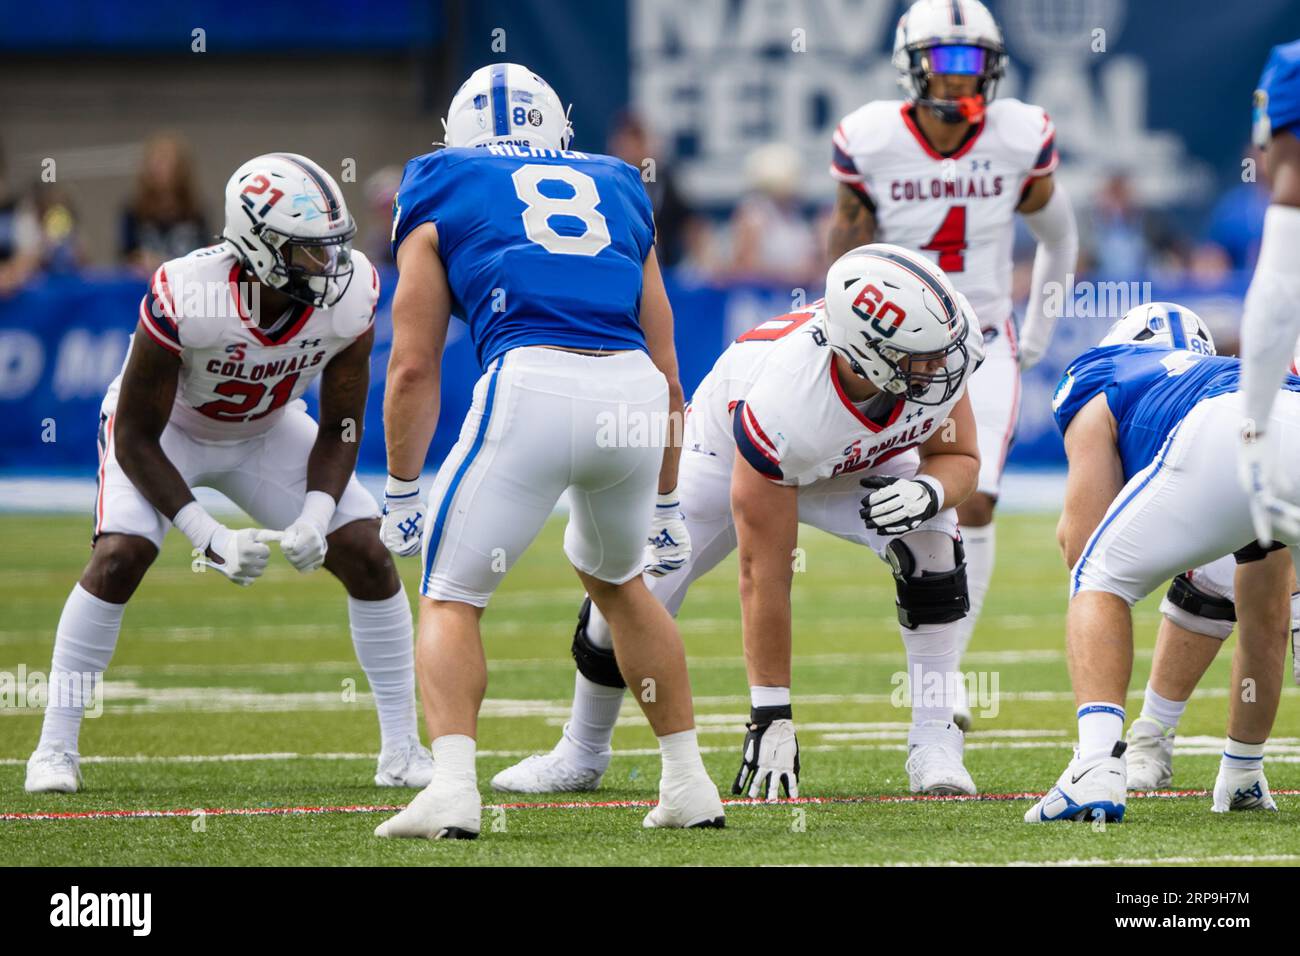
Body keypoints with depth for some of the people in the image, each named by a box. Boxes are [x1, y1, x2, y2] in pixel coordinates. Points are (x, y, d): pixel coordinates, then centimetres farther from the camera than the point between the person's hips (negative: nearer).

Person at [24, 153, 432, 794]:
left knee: (367, 555, -9)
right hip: (165, 431, -4)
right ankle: (55, 749, -13)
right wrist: (209, 539, -33)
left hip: (266, 429, 4)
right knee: (120, 555, -26)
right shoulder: (187, 297, -38)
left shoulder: (349, 296, -26)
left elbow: (340, 429, -12)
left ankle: (402, 751, 2)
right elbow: (135, 437, -27)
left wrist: (314, 519, -29)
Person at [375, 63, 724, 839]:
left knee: (452, 598, 9)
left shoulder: (443, 197, 19)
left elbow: (414, 367, 14)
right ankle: (689, 785, 27)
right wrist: (665, 503, 36)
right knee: (616, 576, 29)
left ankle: (452, 788, -12)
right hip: (635, 392, 4)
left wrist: (401, 496, 21)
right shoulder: (616, 192, 29)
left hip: (532, 383, -4)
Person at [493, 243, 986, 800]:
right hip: (726, 455, -3)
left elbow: (958, 457, -13)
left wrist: (927, 491, -39)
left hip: (861, 462, 3)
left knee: (931, 539, -25)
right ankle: (581, 754, 24)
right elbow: (763, 576, -37)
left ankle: (934, 745, -14)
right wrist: (771, 715, -33)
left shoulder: (939, 359, -34)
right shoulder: (783, 405, -45)